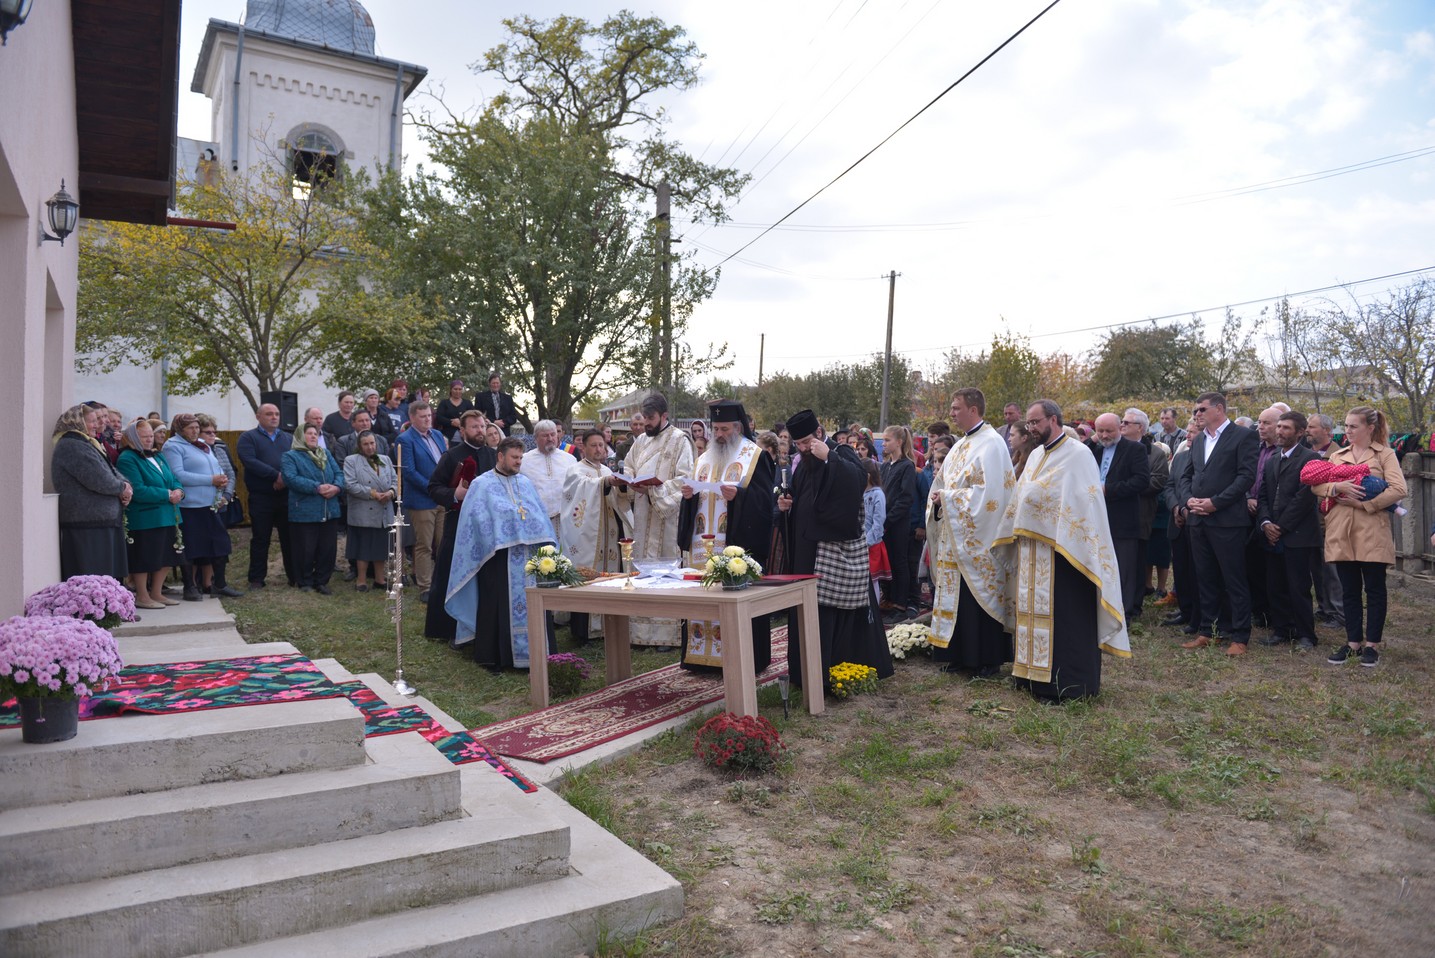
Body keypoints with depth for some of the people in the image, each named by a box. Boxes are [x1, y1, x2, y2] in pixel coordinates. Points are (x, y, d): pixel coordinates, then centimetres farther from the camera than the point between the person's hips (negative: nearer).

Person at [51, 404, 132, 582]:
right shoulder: (71, 446, -12)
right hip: (87, 523, -10)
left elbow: (112, 472, 19)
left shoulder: (86, 444, 22)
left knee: (107, 580, 10)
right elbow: (98, 479, -21)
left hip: (100, 521, 10)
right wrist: (122, 488, -4)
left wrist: (126, 487, -2)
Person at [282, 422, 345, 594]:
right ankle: (306, 582, 16)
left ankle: (322, 581, 19)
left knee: (328, 549, 6)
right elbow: (291, 478, -15)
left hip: (329, 512, 5)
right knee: (306, 550, 1)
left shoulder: (326, 454, 19)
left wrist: (337, 486, -12)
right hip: (304, 513, -5)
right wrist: (317, 487, -21)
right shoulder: (291, 456, 0)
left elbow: (339, 473, 11)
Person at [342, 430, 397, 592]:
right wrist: (372, 493, -16)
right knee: (363, 548, 0)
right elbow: (350, 485, -12)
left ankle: (379, 579, 21)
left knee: (381, 547, 10)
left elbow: (395, 480, 11)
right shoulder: (351, 461, 0)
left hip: (384, 514, 5)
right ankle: (361, 581, 10)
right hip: (363, 515, -5)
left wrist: (391, 492, -10)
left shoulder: (386, 460, 16)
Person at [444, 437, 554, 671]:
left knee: (529, 604, 7)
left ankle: (527, 652, 17)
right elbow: (478, 520, -8)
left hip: (526, 556, 5)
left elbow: (540, 516, 15)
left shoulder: (525, 484, 16)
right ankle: (491, 657, 9)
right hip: (497, 557, -5)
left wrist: (543, 545, 5)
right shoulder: (482, 485, 0)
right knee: (496, 606, -1)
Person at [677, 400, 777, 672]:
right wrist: (688, 495, -2)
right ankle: (703, 653, 12)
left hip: (739, 540, -6)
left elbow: (764, 498, -8)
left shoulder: (755, 456, 0)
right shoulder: (705, 459, 18)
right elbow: (693, 499, 20)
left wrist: (739, 494, -23)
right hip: (704, 542, 6)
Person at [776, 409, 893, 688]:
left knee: (838, 609, -6)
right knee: (810, 610, 8)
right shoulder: (802, 469, 18)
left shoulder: (842, 455, -5)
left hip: (838, 550, -7)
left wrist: (828, 456, -26)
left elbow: (859, 478, -27)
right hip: (807, 551, 7)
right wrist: (786, 506, 5)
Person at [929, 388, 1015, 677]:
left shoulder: (991, 444, -14)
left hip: (978, 537, -8)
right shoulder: (961, 444, 14)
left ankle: (988, 659, 10)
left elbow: (989, 493, -22)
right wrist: (941, 499, -1)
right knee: (957, 594, 11)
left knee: (980, 595, -1)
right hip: (956, 535, 8)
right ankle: (960, 653, 20)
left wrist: (948, 497, -16)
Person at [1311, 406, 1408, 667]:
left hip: (1372, 531, -3)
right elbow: (1315, 485, 4)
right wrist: (1337, 487, -16)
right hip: (1341, 531, 4)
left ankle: (1372, 645, 11)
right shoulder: (1337, 456, 15)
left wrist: (1363, 504, -15)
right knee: (1349, 590, 9)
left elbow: (1398, 490, -9)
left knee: (1375, 589, 3)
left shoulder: (1384, 455, 3)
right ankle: (1353, 643, 16)